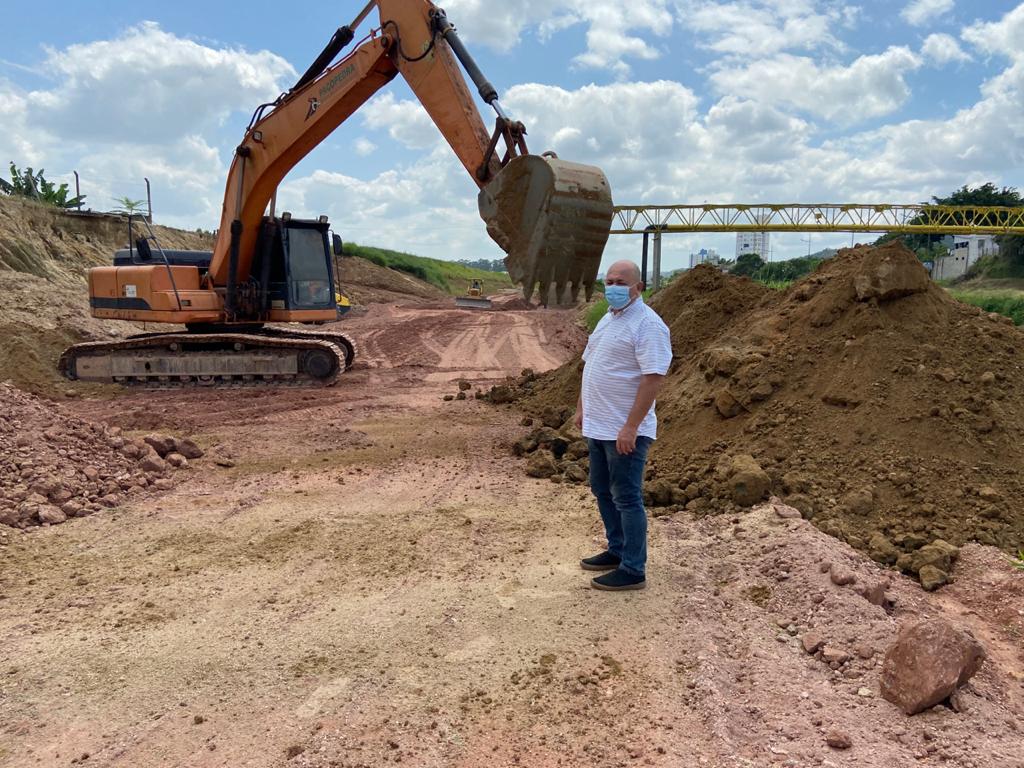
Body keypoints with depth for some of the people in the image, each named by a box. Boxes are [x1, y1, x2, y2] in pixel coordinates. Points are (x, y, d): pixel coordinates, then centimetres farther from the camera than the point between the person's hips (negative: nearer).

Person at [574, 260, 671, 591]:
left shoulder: (647, 324, -17)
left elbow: (653, 378, -24)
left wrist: (630, 427, -26)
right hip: (597, 427, 9)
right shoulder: (608, 319, 13)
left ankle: (633, 570, 10)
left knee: (627, 499, -1)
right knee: (603, 492, 19)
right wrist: (581, 408, 18)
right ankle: (617, 551, 34)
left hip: (624, 431, -9)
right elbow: (589, 365, 21)